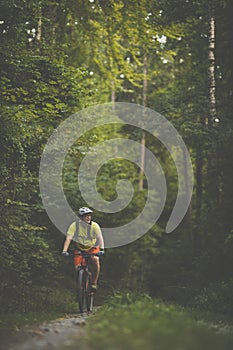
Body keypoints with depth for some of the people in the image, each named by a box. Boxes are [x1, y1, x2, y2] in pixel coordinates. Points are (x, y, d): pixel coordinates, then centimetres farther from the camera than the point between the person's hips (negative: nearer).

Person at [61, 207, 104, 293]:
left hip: (92, 248, -1)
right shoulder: (74, 225, -20)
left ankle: (94, 283, -16)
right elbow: (68, 238, -27)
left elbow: (100, 237, -29)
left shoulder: (94, 225, -19)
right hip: (79, 249, 1)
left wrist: (101, 249, -47)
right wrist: (64, 250, -42)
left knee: (95, 260, -31)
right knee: (78, 268, -18)